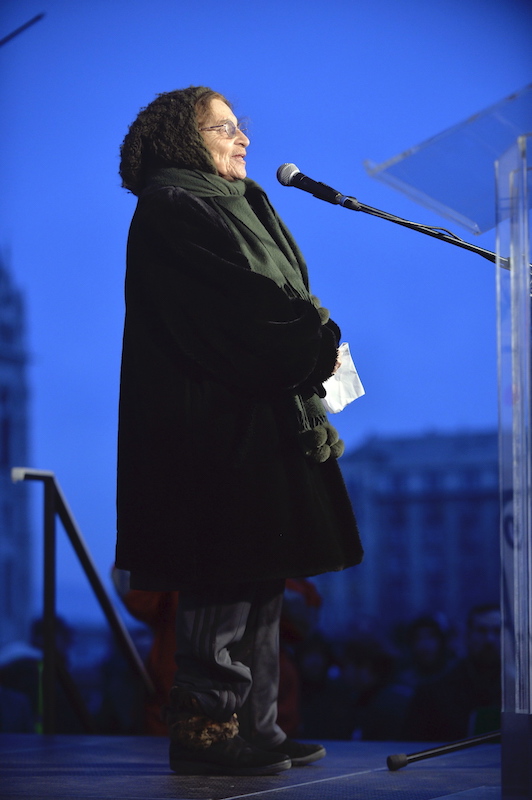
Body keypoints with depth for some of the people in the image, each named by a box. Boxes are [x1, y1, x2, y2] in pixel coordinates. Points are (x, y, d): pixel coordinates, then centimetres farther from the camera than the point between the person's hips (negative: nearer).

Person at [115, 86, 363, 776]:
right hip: (217, 427, -10)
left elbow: (279, 298, 21)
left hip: (259, 421, 10)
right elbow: (241, 305, -17)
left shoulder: (235, 207, 24)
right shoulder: (172, 213, -7)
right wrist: (317, 343, -7)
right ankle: (203, 731, -6)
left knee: (259, 581, 9)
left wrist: (314, 343, 2)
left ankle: (253, 726, 13)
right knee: (225, 583, -10)